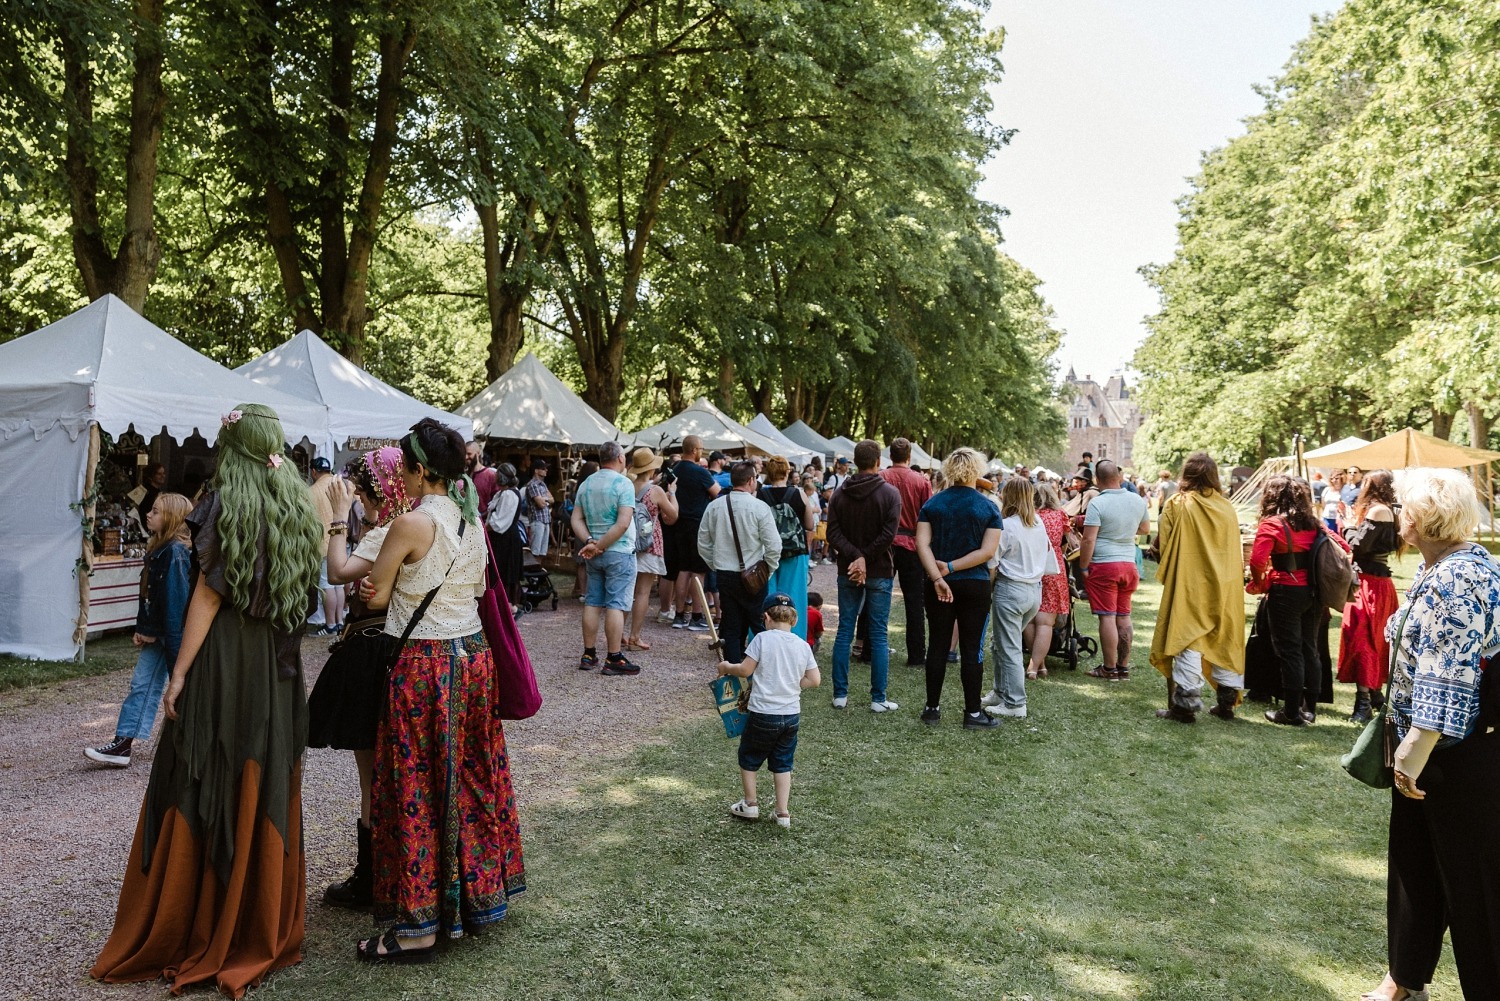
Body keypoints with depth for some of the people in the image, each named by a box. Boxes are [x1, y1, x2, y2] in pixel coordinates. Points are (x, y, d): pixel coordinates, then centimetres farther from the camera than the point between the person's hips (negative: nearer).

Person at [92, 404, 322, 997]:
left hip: (223, 660, -6)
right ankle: (265, 923, 23)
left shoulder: (226, 503, -10)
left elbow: (209, 593, -13)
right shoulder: (297, 509, 7)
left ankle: (191, 933, 14)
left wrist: (178, 673, -10)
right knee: (266, 790, 13)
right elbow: (302, 591, 9)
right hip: (276, 666, 6)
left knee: (205, 791, 4)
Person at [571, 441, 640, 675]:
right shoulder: (623, 483, -12)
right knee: (615, 605, -3)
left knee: (592, 603, 12)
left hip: (593, 556, 6)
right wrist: (599, 546, -16)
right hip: (619, 552, -6)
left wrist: (590, 542, -7)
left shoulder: (586, 484, 9)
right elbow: (623, 524, -20)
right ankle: (614, 659, -1)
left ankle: (589, 655, 16)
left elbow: (576, 520, 4)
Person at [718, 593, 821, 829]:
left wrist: (726, 667, 6)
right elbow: (814, 680, 1)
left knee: (748, 758, 18)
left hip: (763, 714, -4)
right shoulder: (803, 646, 1)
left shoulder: (762, 639, -12)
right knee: (783, 764, 16)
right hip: (792, 715, 4)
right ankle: (783, 812, 16)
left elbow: (745, 670, -12)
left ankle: (750, 805, 27)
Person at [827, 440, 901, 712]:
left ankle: (840, 695, 12)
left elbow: (833, 533, -7)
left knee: (844, 632, 9)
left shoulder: (839, 494, 2)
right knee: (879, 636, 3)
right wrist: (863, 558, -12)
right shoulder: (890, 493, -8)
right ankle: (878, 699, 6)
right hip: (879, 572, -3)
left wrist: (856, 556, -14)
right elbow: (888, 534, -17)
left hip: (848, 573, 3)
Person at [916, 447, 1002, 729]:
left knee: (938, 645, 9)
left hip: (938, 586, 2)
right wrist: (951, 568, -12)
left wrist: (937, 577, -16)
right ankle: (973, 712, 9)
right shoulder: (989, 508, -2)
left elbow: (922, 543, -10)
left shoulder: (932, 504, 2)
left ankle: (932, 708, 15)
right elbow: (988, 551, -12)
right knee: (971, 648, 4)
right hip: (975, 586, -2)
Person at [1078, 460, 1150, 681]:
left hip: (1104, 565, -6)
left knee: (1107, 617, 0)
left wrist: (1083, 567, -8)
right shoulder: (1137, 500, 4)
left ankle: (1109, 668, 5)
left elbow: (1089, 540, -17)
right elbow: (1145, 528, 20)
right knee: (1124, 616, 12)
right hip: (1129, 564, 6)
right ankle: (1124, 667, 18)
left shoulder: (1097, 503, -14)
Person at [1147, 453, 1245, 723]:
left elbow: (1162, 546, -5)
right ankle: (1226, 702, 19)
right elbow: (1235, 550, 11)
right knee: (1223, 643, 13)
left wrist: (1166, 574, 10)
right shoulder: (1228, 507, 4)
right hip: (1225, 588, 4)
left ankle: (1185, 703, -2)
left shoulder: (1177, 505, -8)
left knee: (1189, 644, -1)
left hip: (1189, 587, -4)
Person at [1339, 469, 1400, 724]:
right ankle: (1375, 694, 26)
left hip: (1369, 583, -9)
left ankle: (1364, 701, -8)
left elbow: (1357, 545, -21)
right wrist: (1354, 523, 7)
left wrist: (1350, 525, -3)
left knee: (1360, 639, -8)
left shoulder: (1377, 511, -16)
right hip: (1380, 581, 9)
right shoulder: (1388, 511, 12)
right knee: (1375, 640, 17)